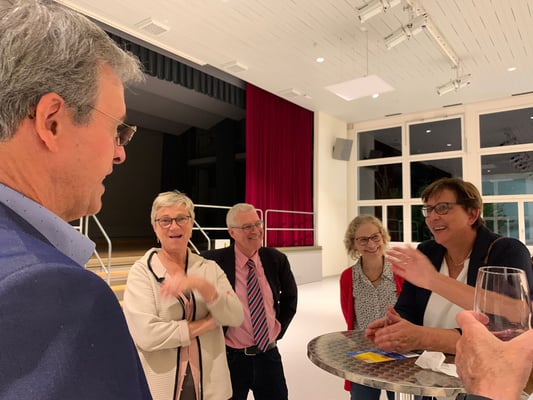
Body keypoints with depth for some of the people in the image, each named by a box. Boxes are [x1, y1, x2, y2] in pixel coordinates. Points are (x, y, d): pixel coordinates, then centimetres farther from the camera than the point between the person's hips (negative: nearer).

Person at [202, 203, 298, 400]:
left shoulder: (276, 259, -4)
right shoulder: (214, 262, -17)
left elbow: (290, 297, 12)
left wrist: (278, 327, 5)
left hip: (268, 354, 3)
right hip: (230, 357, -3)